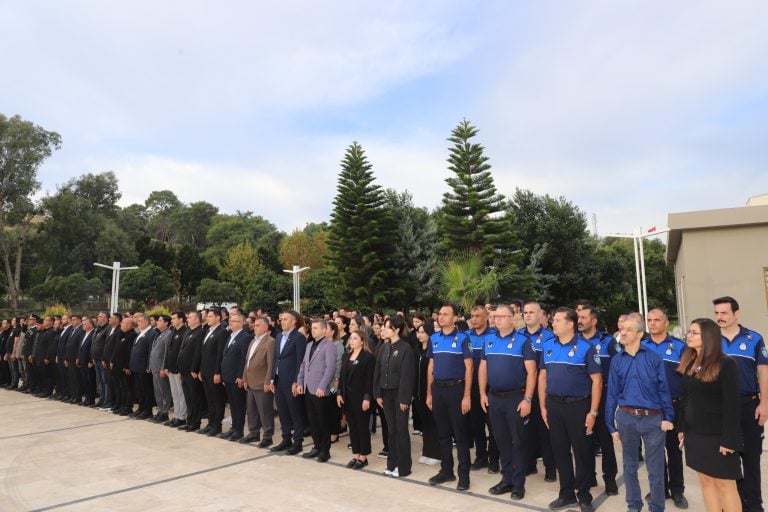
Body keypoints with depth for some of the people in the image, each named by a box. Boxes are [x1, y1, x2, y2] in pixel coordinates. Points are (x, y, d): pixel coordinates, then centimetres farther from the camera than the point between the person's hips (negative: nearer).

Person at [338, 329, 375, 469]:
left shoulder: (368, 357, -9)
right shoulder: (346, 356, 12)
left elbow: (369, 379, -13)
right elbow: (341, 376, 11)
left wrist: (367, 398, -18)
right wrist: (339, 393, 3)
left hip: (361, 397, -6)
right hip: (347, 397, 6)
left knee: (362, 426, 3)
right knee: (352, 426, 11)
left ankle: (363, 457, 13)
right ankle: (356, 455, 21)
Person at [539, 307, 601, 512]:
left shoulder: (585, 347, -9)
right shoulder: (547, 346, 5)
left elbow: (596, 380, -8)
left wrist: (593, 412, -11)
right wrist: (543, 406, 7)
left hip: (578, 406, -4)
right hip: (554, 405, 4)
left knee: (583, 452, 7)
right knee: (560, 451, 13)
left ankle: (584, 496, 24)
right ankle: (567, 494, 28)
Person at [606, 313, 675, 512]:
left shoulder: (654, 357, -3)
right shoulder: (617, 360, 3)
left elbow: (663, 389, 0)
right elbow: (612, 393, 5)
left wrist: (668, 417, -6)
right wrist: (611, 424, 5)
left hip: (653, 418, -2)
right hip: (626, 417, 2)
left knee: (655, 468, 7)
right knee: (630, 465, 15)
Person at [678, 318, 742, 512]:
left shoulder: (726, 364, -13)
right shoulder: (689, 363, 7)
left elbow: (732, 404, -15)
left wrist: (728, 439, -17)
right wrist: (682, 428, 10)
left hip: (717, 435, -6)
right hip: (694, 434, 6)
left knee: (724, 484, 3)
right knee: (706, 481, 12)